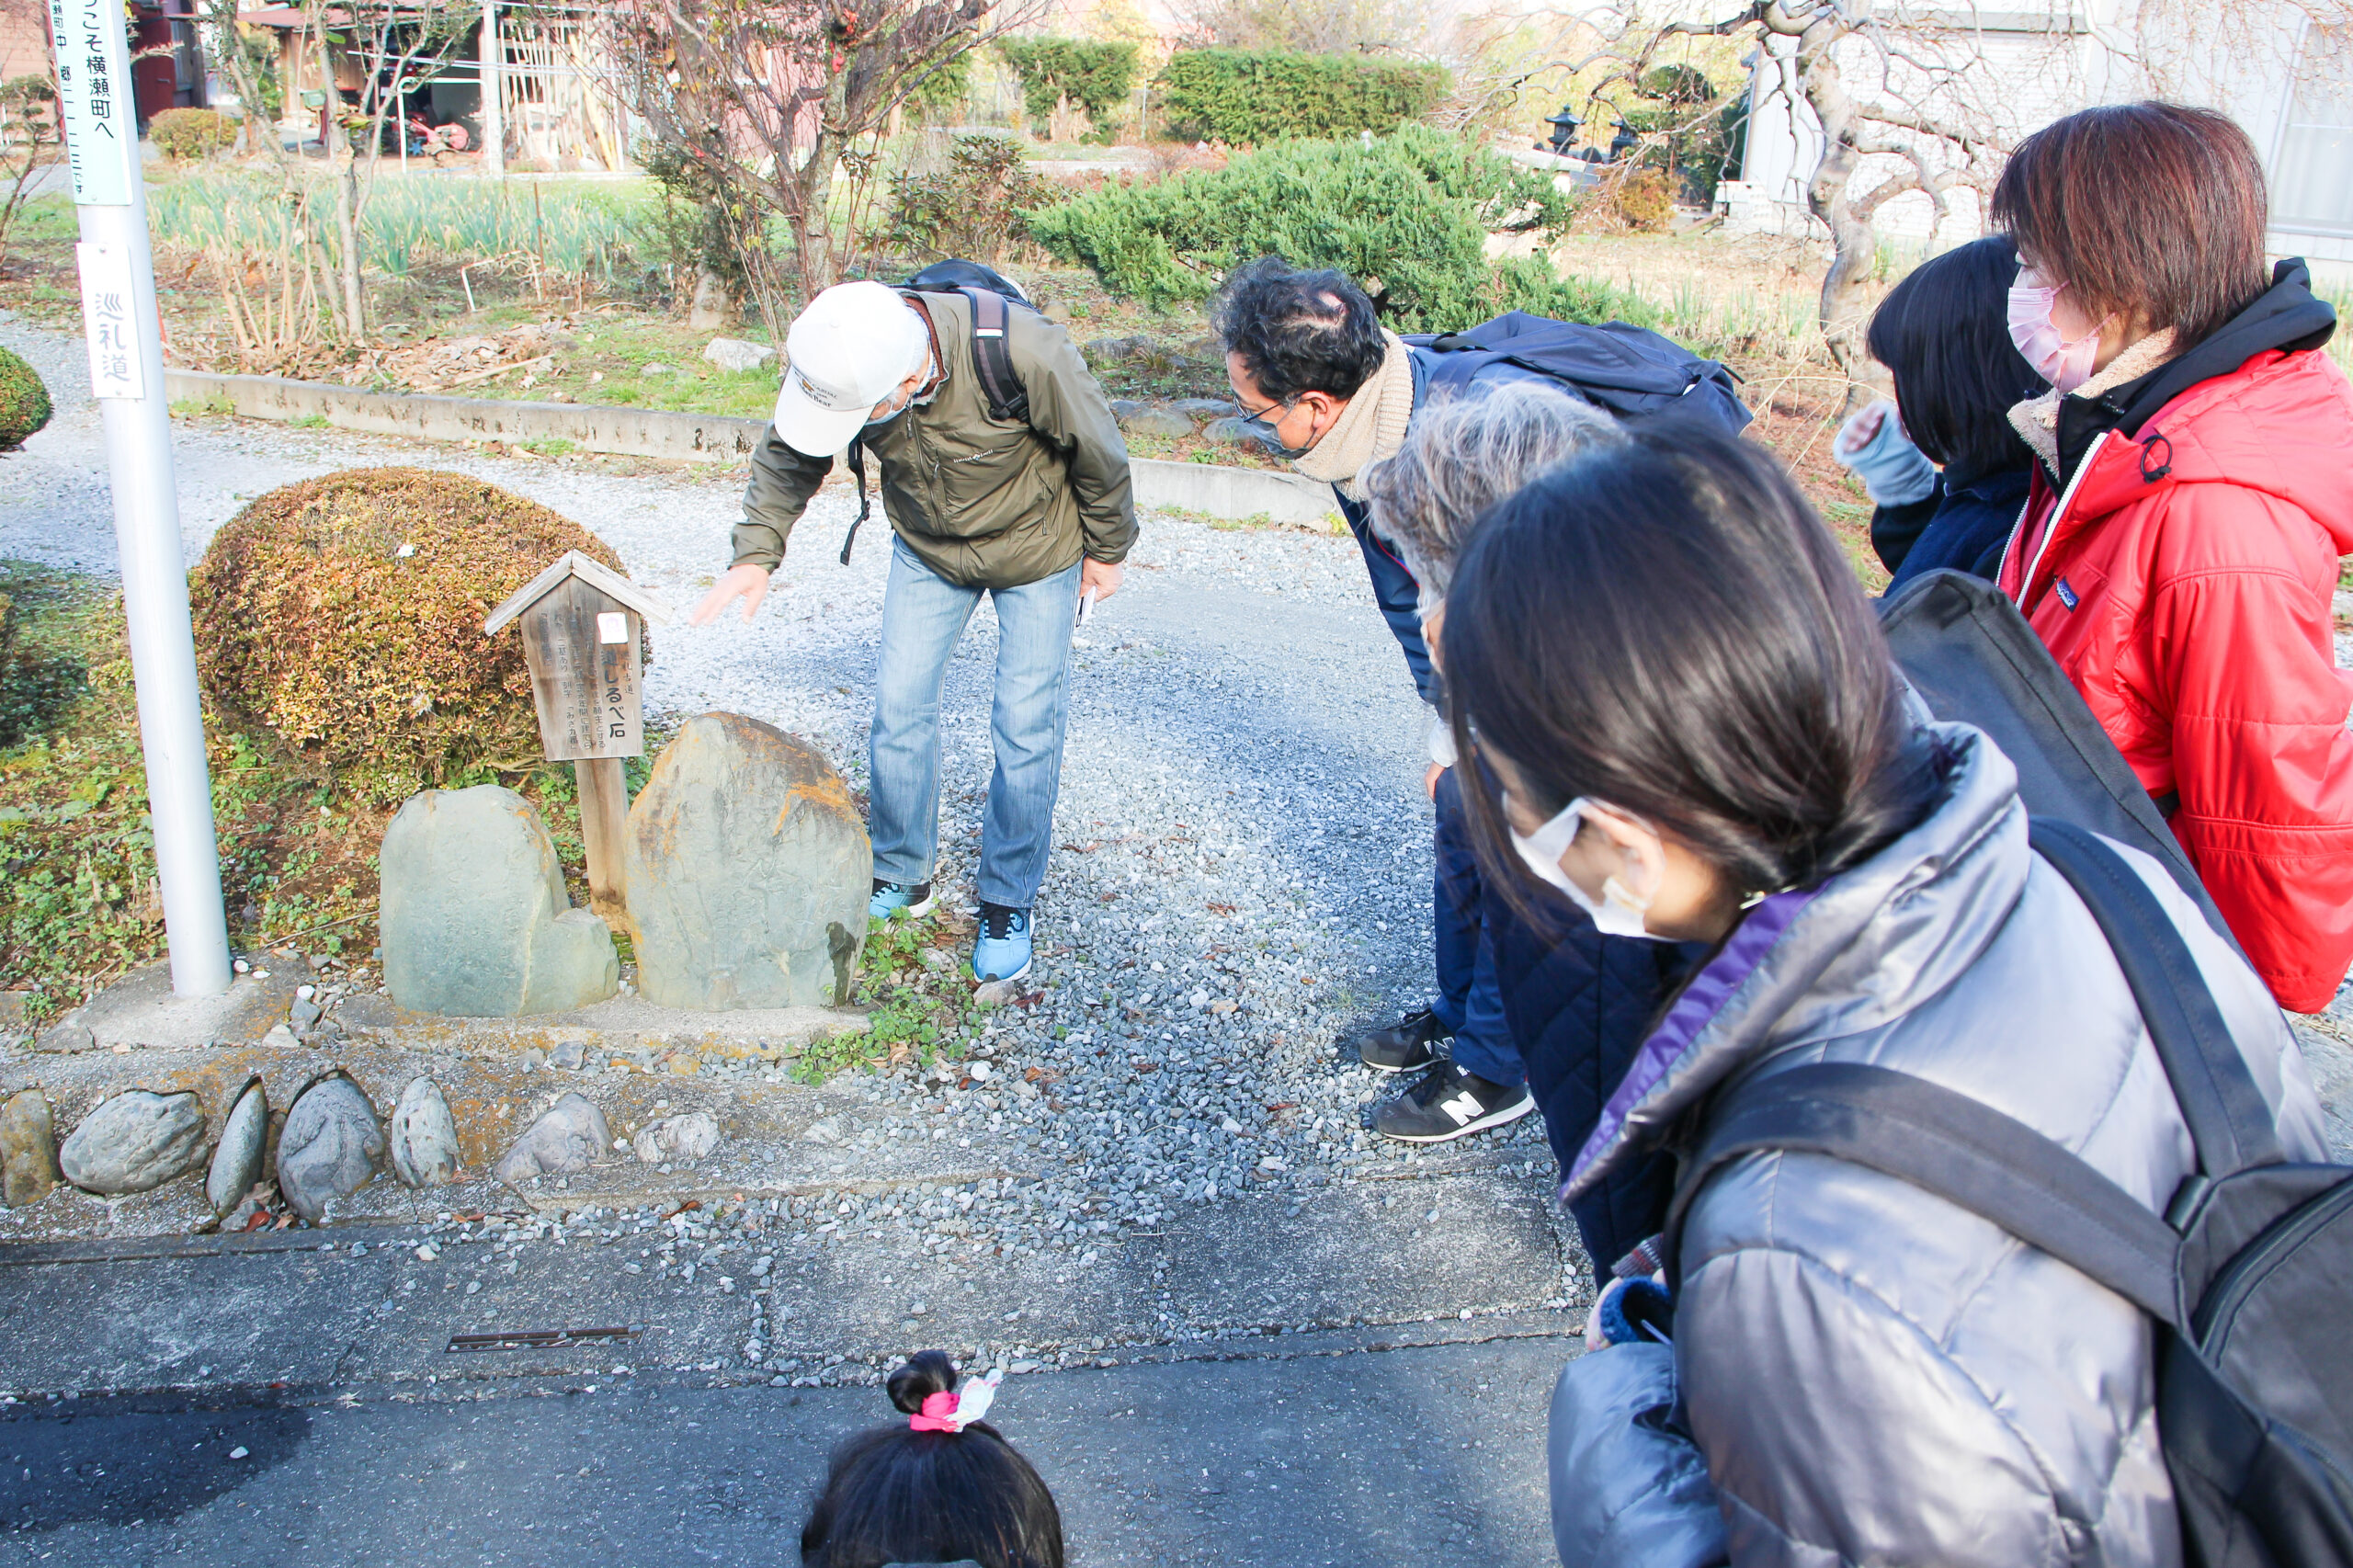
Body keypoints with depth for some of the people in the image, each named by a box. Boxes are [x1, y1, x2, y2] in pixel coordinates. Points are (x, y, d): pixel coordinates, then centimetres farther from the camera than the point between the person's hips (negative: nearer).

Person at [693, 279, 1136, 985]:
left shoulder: (1023, 353, -39)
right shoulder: (837, 360, -26)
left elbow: (1099, 450, -20)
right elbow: (787, 457, -5)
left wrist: (1107, 550, -6)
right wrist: (755, 551, -17)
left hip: (1036, 547, -4)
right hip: (927, 548, 4)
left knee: (1025, 727, -1)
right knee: (899, 703, 4)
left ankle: (1008, 901, 15)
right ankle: (900, 875, 24)